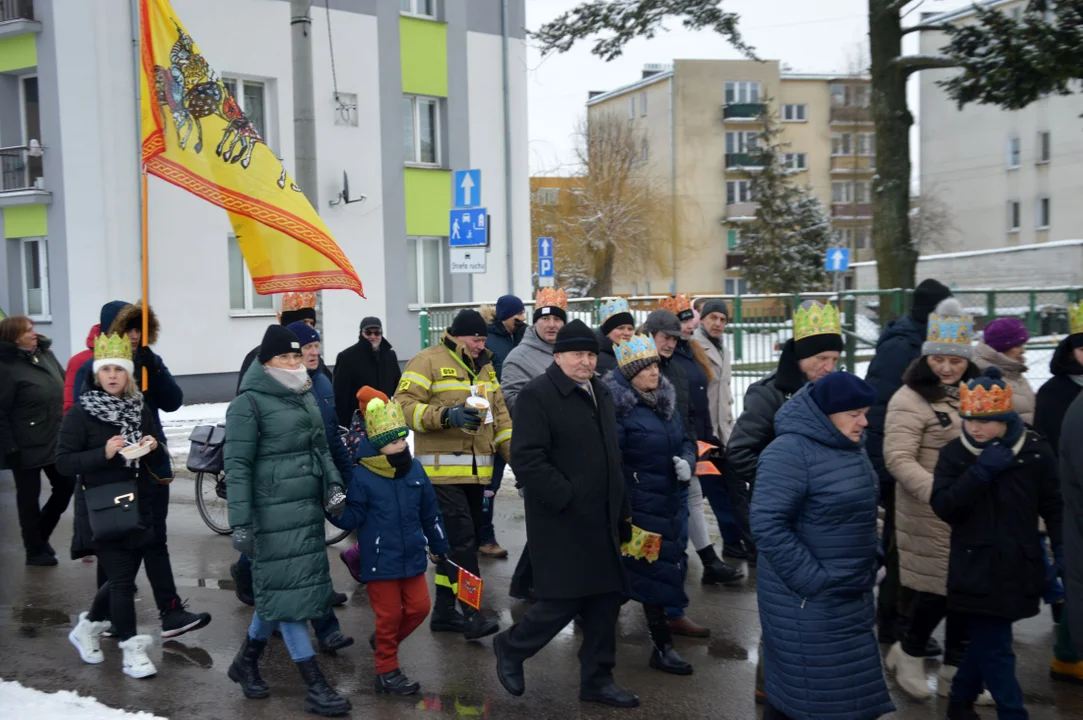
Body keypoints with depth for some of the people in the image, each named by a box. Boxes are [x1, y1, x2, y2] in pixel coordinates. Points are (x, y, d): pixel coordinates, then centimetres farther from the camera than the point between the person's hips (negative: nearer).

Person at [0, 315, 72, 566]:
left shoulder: (45, 354, 5)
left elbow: (64, 386, 17)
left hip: (55, 441, 7)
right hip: (26, 447, -7)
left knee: (66, 487, 12)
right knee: (29, 498, 7)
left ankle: (40, 537, 32)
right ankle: (35, 550, 21)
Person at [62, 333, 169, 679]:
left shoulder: (141, 410, 7)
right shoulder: (81, 414, -8)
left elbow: (158, 456, 18)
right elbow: (64, 462, -11)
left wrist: (154, 447, -5)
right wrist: (104, 453, -24)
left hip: (140, 507, 6)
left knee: (123, 576, 14)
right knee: (121, 578, -3)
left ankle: (87, 627, 38)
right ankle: (132, 650, 9)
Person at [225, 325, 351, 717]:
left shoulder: (305, 397, 14)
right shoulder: (249, 403, -9)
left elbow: (321, 448, 23)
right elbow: (237, 466, -13)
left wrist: (333, 484, 8)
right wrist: (241, 523, -17)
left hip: (308, 510, 8)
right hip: (273, 515, -8)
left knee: (278, 589, 15)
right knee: (287, 592, -2)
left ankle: (246, 661, 36)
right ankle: (316, 688, 2)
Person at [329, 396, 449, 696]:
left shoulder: (414, 469, 2)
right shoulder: (362, 477, -14)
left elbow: (429, 512, 11)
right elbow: (351, 518, -10)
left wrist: (440, 546, 18)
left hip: (412, 557, 5)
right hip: (380, 562, -5)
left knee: (419, 607, 10)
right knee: (389, 614, 4)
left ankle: (385, 641, 36)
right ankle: (387, 671, 21)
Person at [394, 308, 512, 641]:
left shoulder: (484, 367, 18)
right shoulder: (429, 361, -6)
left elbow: (500, 414, 22)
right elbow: (404, 405, -14)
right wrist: (447, 415, -25)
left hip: (476, 471, 8)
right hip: (442, 470, -8)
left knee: (461, 539, 12)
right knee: (460, 540, -12)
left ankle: (444, 610, 22)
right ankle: (472, 613, -7)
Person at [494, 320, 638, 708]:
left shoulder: (600, 392, 14)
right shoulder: (537, 395, -12)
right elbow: (526, 459, -20)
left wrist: (622, 509, 18)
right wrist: (568, 500, -21)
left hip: (602, 521, 8)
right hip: (562, 522, -7)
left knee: (605, 599, 10)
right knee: (563, 602, -4)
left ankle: (597, 679, 24)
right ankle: (510, 648, 22)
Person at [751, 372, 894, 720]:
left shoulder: (849, 446, 8)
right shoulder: (790, 452, -20)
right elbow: (768, 526, -26)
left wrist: (869, 565, 14)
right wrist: (810, 580, -23)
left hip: (850, 594, 9)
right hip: (808, 600, -9)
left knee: (850, 686, 17)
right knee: (816, 691, 0)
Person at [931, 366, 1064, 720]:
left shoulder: (1035, 450, -2)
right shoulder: (955, 453, -3)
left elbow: (1053, 505, 4)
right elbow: (943, 506, -13)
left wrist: (1063, 550, -4)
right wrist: (980, 472, -21)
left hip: (1019, 568, 2)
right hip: (976, 569, -2)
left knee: (986, 643, 14)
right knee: (994, 649, -3)